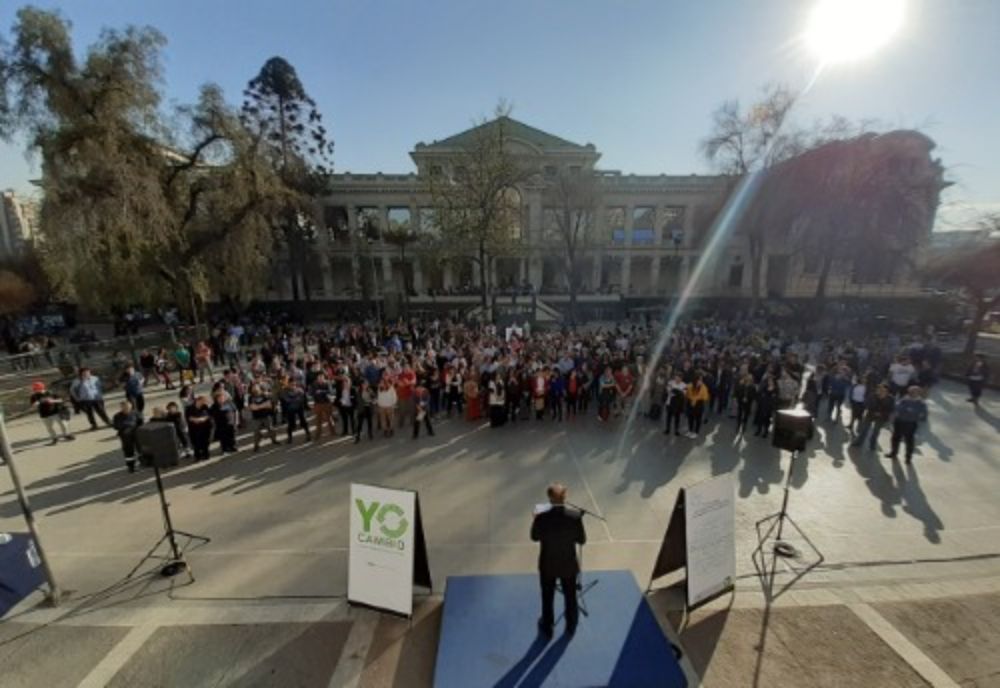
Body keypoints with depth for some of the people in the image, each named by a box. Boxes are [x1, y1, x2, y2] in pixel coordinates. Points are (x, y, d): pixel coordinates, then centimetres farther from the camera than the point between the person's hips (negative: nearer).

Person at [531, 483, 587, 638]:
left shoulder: (542, 517, -28)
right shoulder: (575, 516, -26)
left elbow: (535, 537, -9)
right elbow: (582, 540, -11)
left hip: (547, 566, -1)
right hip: (569, 565, 1)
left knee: (547, 598, 24)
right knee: (570, 597, 27)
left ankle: (547, 628, 46)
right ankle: (571, 626, 50)